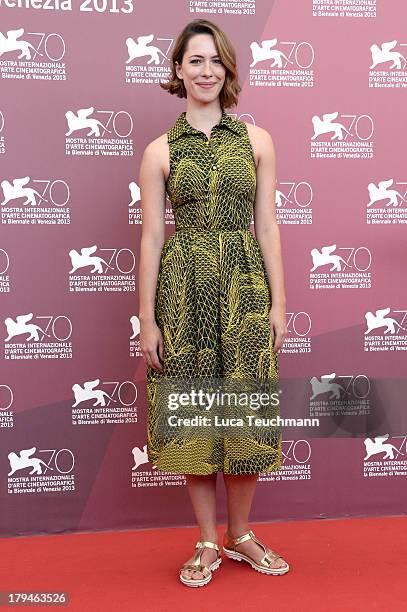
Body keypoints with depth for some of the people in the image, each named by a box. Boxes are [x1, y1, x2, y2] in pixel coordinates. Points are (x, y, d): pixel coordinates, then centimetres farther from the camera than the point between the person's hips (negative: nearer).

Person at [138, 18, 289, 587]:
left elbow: (267, 226, 5)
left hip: (245, 288, 1)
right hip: (185, 290, -1)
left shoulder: (257, 140, 7)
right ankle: (208, 543, 24)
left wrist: (279, 303, -1)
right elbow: (152, 237, 1)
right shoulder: (160, 151, 3)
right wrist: (147, 318, -4)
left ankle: (239, 533, 28)